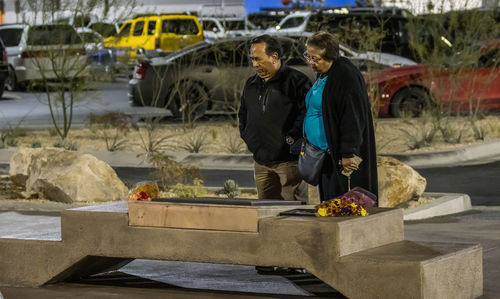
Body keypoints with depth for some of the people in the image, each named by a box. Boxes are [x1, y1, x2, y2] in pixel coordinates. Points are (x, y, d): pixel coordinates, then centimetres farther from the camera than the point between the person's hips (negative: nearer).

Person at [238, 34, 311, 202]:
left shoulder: (296, 81, -7)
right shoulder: (251, 85, 15)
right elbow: (243, 115, 28)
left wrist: (291, 138, -15)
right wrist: (247, 137, 15)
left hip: (289, 159, -7)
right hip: (261, 161, 7)